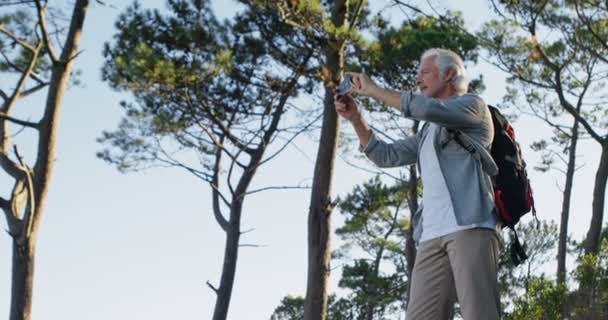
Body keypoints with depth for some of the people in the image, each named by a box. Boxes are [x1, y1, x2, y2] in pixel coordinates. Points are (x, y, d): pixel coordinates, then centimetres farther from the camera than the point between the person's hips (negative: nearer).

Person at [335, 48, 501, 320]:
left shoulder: (473, 106, 10)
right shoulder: (428, 132, 32)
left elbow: (426, 108, -9)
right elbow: (386, 155, 29)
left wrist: (373, 90, 0)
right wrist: (355, 117, 17)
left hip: (471, 228, -7)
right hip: (432, 236, 7)